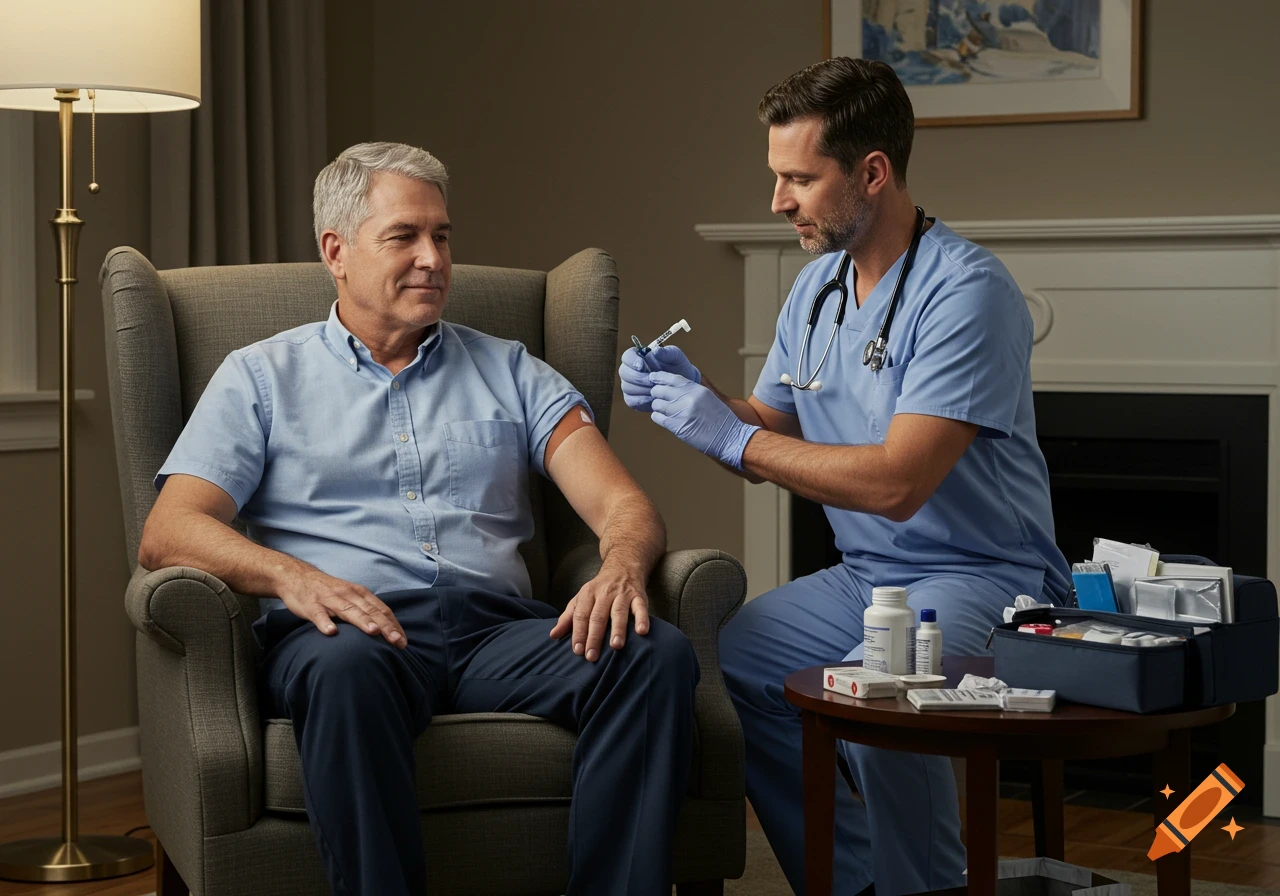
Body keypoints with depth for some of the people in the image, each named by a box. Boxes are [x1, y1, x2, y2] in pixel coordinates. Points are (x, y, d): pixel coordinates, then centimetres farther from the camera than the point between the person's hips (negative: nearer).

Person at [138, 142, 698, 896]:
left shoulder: (510, 372, 24)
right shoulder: (264, 376, 18)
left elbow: (625, 507, 13)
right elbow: (168, 533, 4)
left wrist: (622, 567, -14)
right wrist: (291, 575, -18)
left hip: (499, 628, 3)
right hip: (350, 629, -2)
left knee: (657, 653, -28)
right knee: (346, 668, -40)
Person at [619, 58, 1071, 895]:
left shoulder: (965, 290, -19)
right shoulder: (818, 284, 9)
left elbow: (896, 484, -26)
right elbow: (771, 435, 16)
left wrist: (732, 437, -21)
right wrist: (694, 393, -4)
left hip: (983, 576, -9)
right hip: (865, 576, 9)